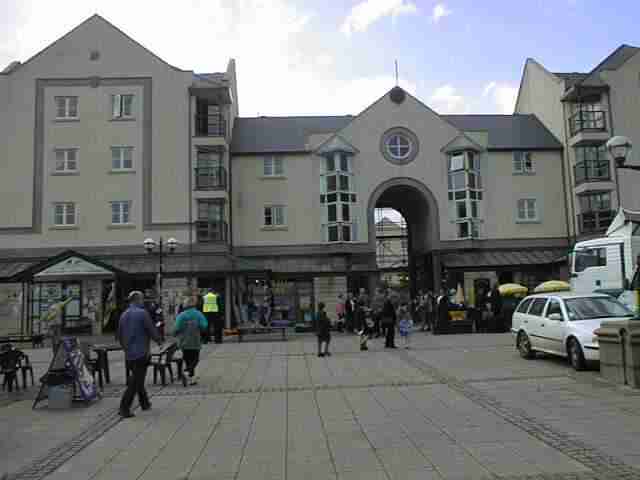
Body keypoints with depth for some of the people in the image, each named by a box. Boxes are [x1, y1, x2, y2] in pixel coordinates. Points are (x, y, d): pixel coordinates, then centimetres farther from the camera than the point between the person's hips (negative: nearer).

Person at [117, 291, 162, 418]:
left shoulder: (124, 315, 8)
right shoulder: (142, 313, -13)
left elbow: (119, 335, 14)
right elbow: (152, 330, -11)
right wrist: (159, 340, 8)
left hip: (128, 355, 8)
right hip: (141, 353, -8)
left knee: (137, 378, 19)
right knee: (136, 381, -2)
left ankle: (144, 403, 31)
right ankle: (124, 408, -5)